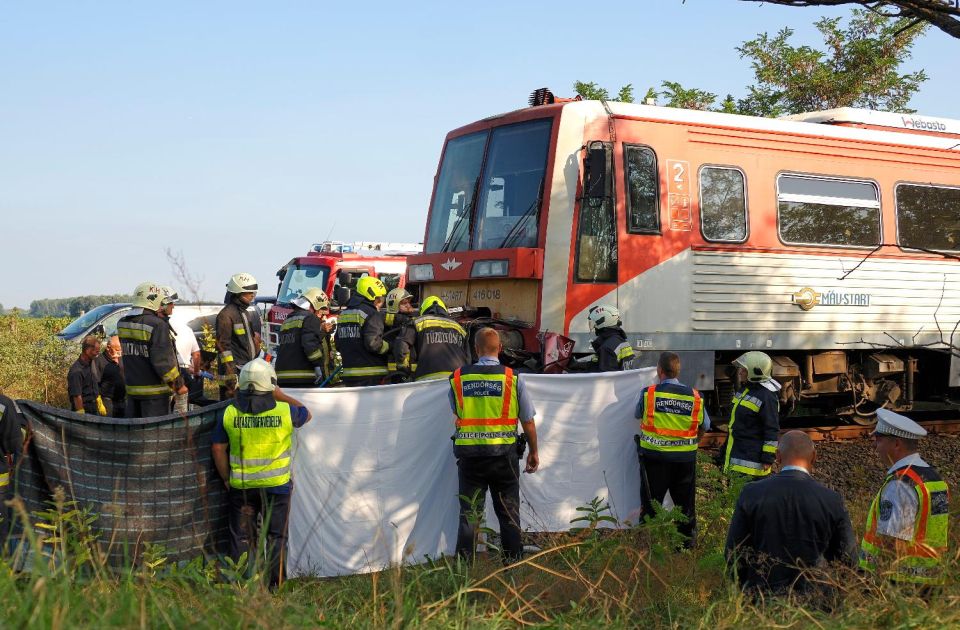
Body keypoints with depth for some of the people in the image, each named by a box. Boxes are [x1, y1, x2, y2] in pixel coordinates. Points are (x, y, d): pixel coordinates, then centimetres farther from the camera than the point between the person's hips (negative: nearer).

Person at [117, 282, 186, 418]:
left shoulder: (122, 324, 5)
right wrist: (178, 384, -9)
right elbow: (163, 361, -20)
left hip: (131, 387, 7)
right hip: (154, 391, -7)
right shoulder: (157, 325, -18)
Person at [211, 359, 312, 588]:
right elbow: (306, 414, 12)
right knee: (276, 537, 11)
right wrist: (281, 396, 16)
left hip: (241, 486, 1)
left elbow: (218, 449, 0)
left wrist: (227, 479, 11)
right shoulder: (284, 411, -10)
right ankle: (276, 585, 13)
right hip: (276, 484, -1)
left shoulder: (228, 413, -5)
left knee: (241, 538, 12)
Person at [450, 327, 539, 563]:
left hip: (468, 455, 1)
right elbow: (528, 421, 0)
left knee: (468, 514, 8)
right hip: (504, 455, -1)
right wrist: (534, 452, 13)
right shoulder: (512, 378, -6)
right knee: (509, 514, 10)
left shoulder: (458, 378, -2)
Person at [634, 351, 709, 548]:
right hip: (686, 458, 2)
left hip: (654, 456, -2)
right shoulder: (695, 396, -3)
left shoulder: (648, 393, -10)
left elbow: (638, 415, 8)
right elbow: (704, 426, 9)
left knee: (651, 500, 9)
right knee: (685, 501, 14)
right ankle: (688, 538, 22)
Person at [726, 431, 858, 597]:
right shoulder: (832, 500, -8)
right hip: (812, 594, 0)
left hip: (761, 592, 0)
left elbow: (733, 555, -1)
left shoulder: (751, 494, -7)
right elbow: (849, 561, 0)